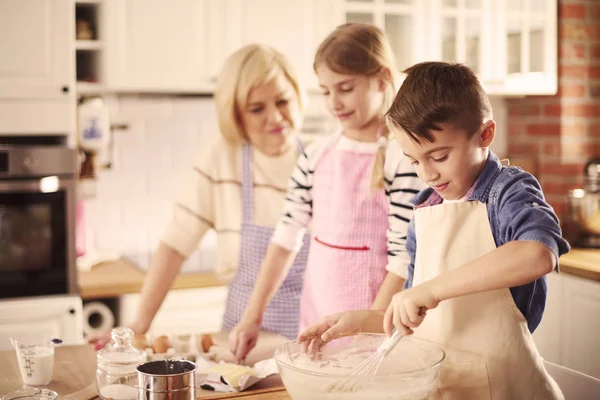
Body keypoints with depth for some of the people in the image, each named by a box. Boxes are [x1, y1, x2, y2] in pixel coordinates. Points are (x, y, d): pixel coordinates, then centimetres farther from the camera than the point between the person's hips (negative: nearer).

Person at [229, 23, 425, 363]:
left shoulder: (402, 160, -12)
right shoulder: (317, 156, 5)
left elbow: (403, 261, -14)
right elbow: (286, 237, 5)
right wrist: (253, 317, 1)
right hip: (315, 317, 5)